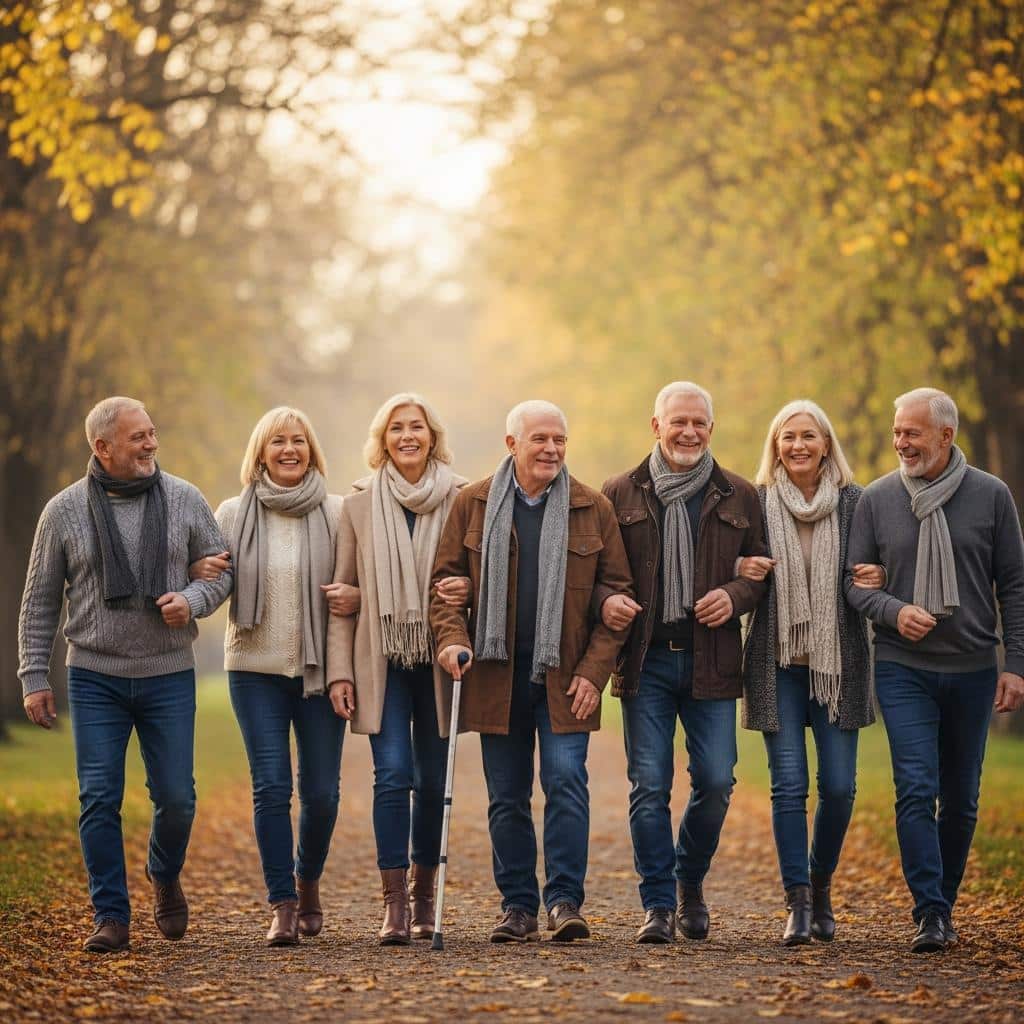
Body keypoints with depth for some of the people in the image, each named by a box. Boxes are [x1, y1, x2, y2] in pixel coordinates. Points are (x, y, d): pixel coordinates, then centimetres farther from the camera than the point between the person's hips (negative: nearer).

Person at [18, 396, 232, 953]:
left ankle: (165, 876, 31)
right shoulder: (65, 511, 0)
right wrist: (34, 677, 1)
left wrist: (193, 599, -13)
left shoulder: (184, 500, 2)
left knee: (175, 797, 1)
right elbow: (39, 602, 5)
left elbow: (222, 568, 9)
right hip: (95, 679, -1)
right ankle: (111, 917, 7)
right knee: (99, 801, -3)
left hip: (169, 677, 1)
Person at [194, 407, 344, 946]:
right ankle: (282, 905, 0)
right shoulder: (234, 514, 4)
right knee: (271, 786, -6)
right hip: (256, 667, 0)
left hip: (321, 669, 0)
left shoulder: (337, 513, 2)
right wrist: (201, 572, -9)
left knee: (321, 789, 3)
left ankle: (307, 881, 29)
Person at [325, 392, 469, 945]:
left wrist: (470, 589, -12)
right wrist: (339, 670, 0)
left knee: (433, 779, 5)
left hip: (439, 658, 1)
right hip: (383, 659, -1)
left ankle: (424, 894, 19)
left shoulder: (461, 499, 3)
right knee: (393, 772, -11)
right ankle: (395, 903, -10)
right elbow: (343, 592, 6)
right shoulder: (359, 504, 5)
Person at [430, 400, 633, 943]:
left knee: (566, 781, -12)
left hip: (564, 677, -1)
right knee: (506, 797, 6)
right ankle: (517, 907, 14)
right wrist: (452, 637, -11)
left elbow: (616, 593, 4)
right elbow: (445, 580, 7)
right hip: (497, 675, 1)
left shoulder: (594, 509, 4)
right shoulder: (472, 504, 5)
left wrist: (594, 670, -5)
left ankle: (565, 902, -6)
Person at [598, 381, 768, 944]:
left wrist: (735, 596, -9)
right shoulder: (621, 494, 6)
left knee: (715, 782, -1)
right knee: (649, 786, -3)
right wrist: (605, 601, -13)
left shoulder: (738, 496, 8)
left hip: (711, 661, 1)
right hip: (644, 660, -1)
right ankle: (659, 905, 6)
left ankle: (691, 881, 24)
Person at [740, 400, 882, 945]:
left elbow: (875, 571, 12)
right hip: (778, 661, -1)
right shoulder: (756, 503, 3)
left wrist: (875, 580, -10)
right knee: (789, 783, -6)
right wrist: (742, 572, -11)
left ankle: (821, 884, 23)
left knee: (839, 785, 0)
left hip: (838, 661, 1)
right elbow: (733, 570, 11)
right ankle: (798, 903, 1)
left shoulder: (854, 502, 3)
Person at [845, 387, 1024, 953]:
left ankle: (944, 903, 23)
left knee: (961, 799, 9)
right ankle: (930, 913, -12)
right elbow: (853, 581, 4)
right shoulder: (877, 499, 1)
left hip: (973, 671, 1)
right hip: (903, 670, -1)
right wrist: (894, 611, -15)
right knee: (916, 790, -13)